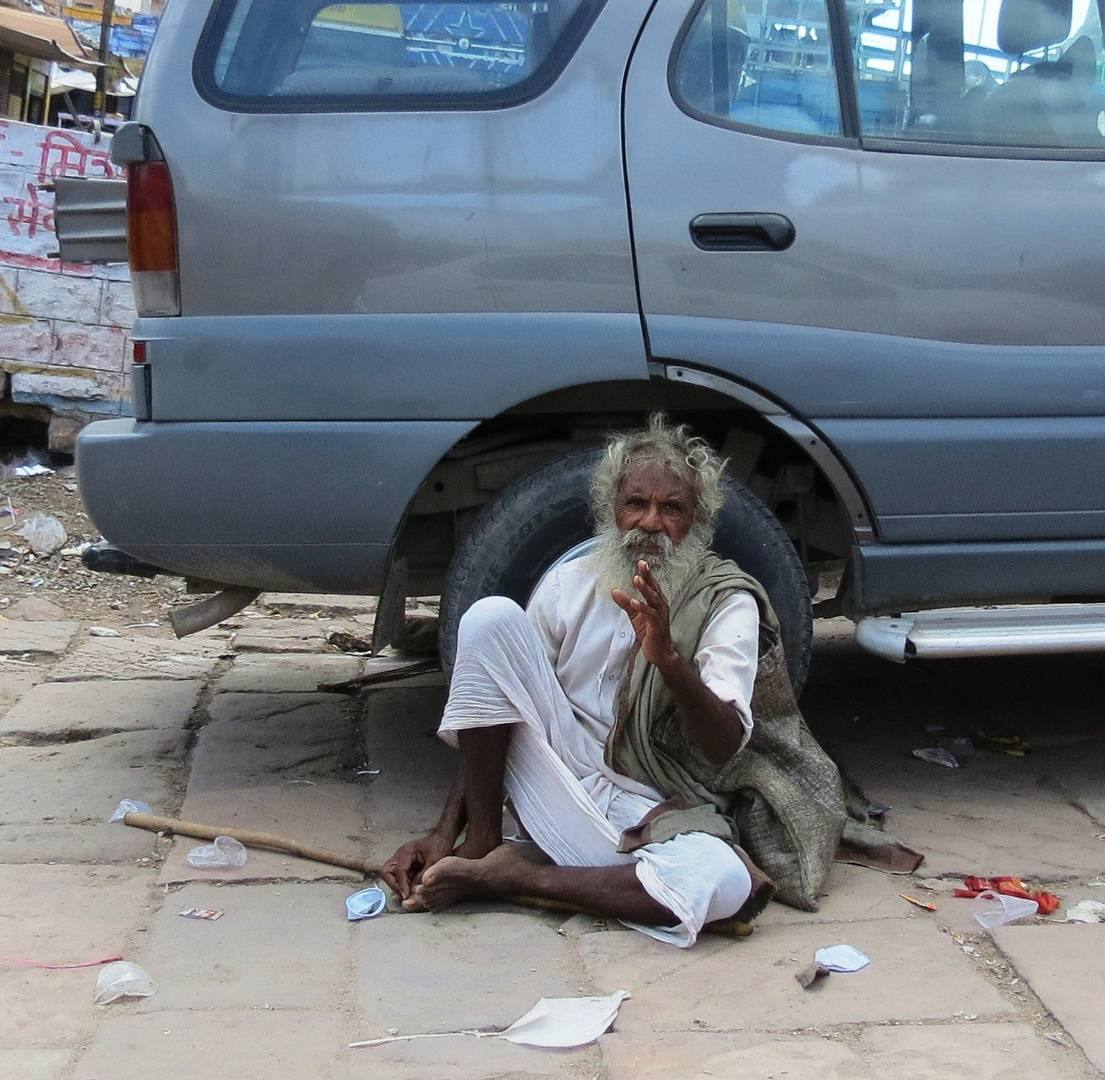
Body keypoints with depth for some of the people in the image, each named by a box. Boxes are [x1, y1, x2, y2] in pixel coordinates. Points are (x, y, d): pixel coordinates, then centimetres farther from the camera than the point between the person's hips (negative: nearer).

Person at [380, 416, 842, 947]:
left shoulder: (727, 602, -3)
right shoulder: (570, 583, 5)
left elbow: (725, 747, -16)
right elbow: (493, 711, 6)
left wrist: (668, 657, -35)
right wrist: (445, 832, -5)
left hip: (653, 813, -2)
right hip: (557, 780, 2)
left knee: (723, 880, -37)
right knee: (492, 616, -16)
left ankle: (500, 875, -20)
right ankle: (480, 844, -12)